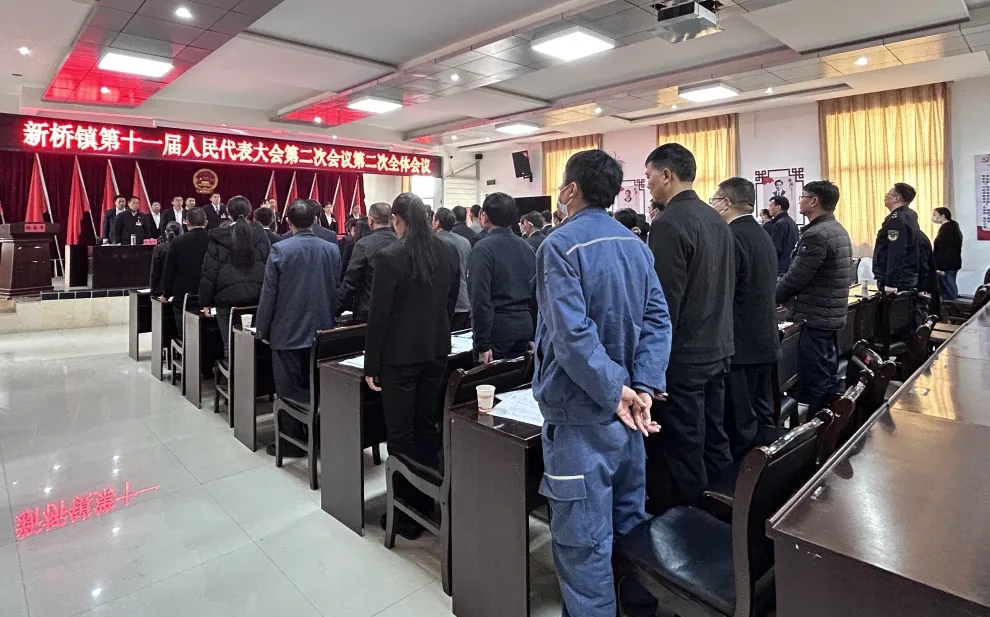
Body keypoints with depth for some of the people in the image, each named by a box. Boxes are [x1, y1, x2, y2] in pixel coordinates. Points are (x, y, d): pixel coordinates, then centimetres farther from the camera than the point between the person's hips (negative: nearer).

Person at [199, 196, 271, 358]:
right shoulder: (260, 233, 4)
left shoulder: (219, 237, -1)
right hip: (256, 294, 2)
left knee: (229, 343, 3)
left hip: (227, 295, -2)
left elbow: (209, 272, 0)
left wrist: (206, 301, 6)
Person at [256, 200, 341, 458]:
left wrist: (263, 330, 2)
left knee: (290, 389, 7)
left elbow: (269, 293, -9)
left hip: (288, 330, -3)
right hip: (322, 329, 4)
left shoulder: (280, 249, -11)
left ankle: (293, 442, 16)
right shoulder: (332, 249, -1)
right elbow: (336, 290, 4)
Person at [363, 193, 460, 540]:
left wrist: (371, 365, -7)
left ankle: (406, 516, 16)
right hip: (436, 353, 6)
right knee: (427, 429, 17)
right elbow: (451, 303, 9)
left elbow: (379, 315, -15)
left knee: (400, 436, 6)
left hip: (400, 356, -6)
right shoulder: (447, 253, 1)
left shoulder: (389, 257, -15)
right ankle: (427, 505, 30)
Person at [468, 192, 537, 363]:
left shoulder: (483, 248, -11)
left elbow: (480, 298, -18)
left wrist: (482, 345, -15)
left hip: (497, 329, -6)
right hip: (524, 327, 6)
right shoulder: (526, 246, 9)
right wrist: (533, 335, 18)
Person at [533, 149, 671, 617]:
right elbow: (658, 320, 0)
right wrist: (644, 386, -7)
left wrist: (614, 391, -18)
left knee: (583, 539, 5)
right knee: (629, 523, 23)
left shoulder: (561, 245, -16)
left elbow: (572, 333, -26)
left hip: (581, 411, -8)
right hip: (624, 406, 8)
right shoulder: (636, 244, 7)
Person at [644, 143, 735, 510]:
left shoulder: (669, 224, -17)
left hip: (683, 355, -9)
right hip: (718, 347, 9)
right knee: (714, 442, 19)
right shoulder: (716, 219, 10)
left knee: (684, 451, 3)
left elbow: (664, 300, -20)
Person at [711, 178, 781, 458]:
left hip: (740, 344, -10)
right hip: (765, 341, 10)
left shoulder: (732, 238, -17)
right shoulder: (763, 235, 12)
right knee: (763, 417, 19)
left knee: (741, 424, 1)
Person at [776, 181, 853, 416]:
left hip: (816, 317, -10)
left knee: (814, 381, -2)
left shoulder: (816, 234, -19)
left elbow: (795, 277, -19)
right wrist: (790, 298, 14)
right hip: (833, 315, 10)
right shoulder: (839, 231, 13)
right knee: (829, 377, 17)